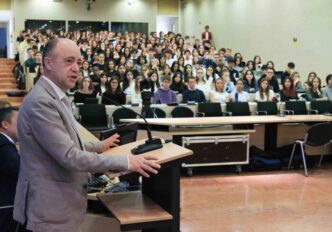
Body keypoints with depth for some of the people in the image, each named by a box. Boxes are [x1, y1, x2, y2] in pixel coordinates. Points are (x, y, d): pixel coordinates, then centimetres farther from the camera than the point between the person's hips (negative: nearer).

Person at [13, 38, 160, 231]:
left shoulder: (56, 96, 10)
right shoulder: (40, 101, -22)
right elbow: (69, 156, -26)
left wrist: (100, 146, 25)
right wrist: (126, 161, -23)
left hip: (61, 201, 10)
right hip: (50, 206, -10)